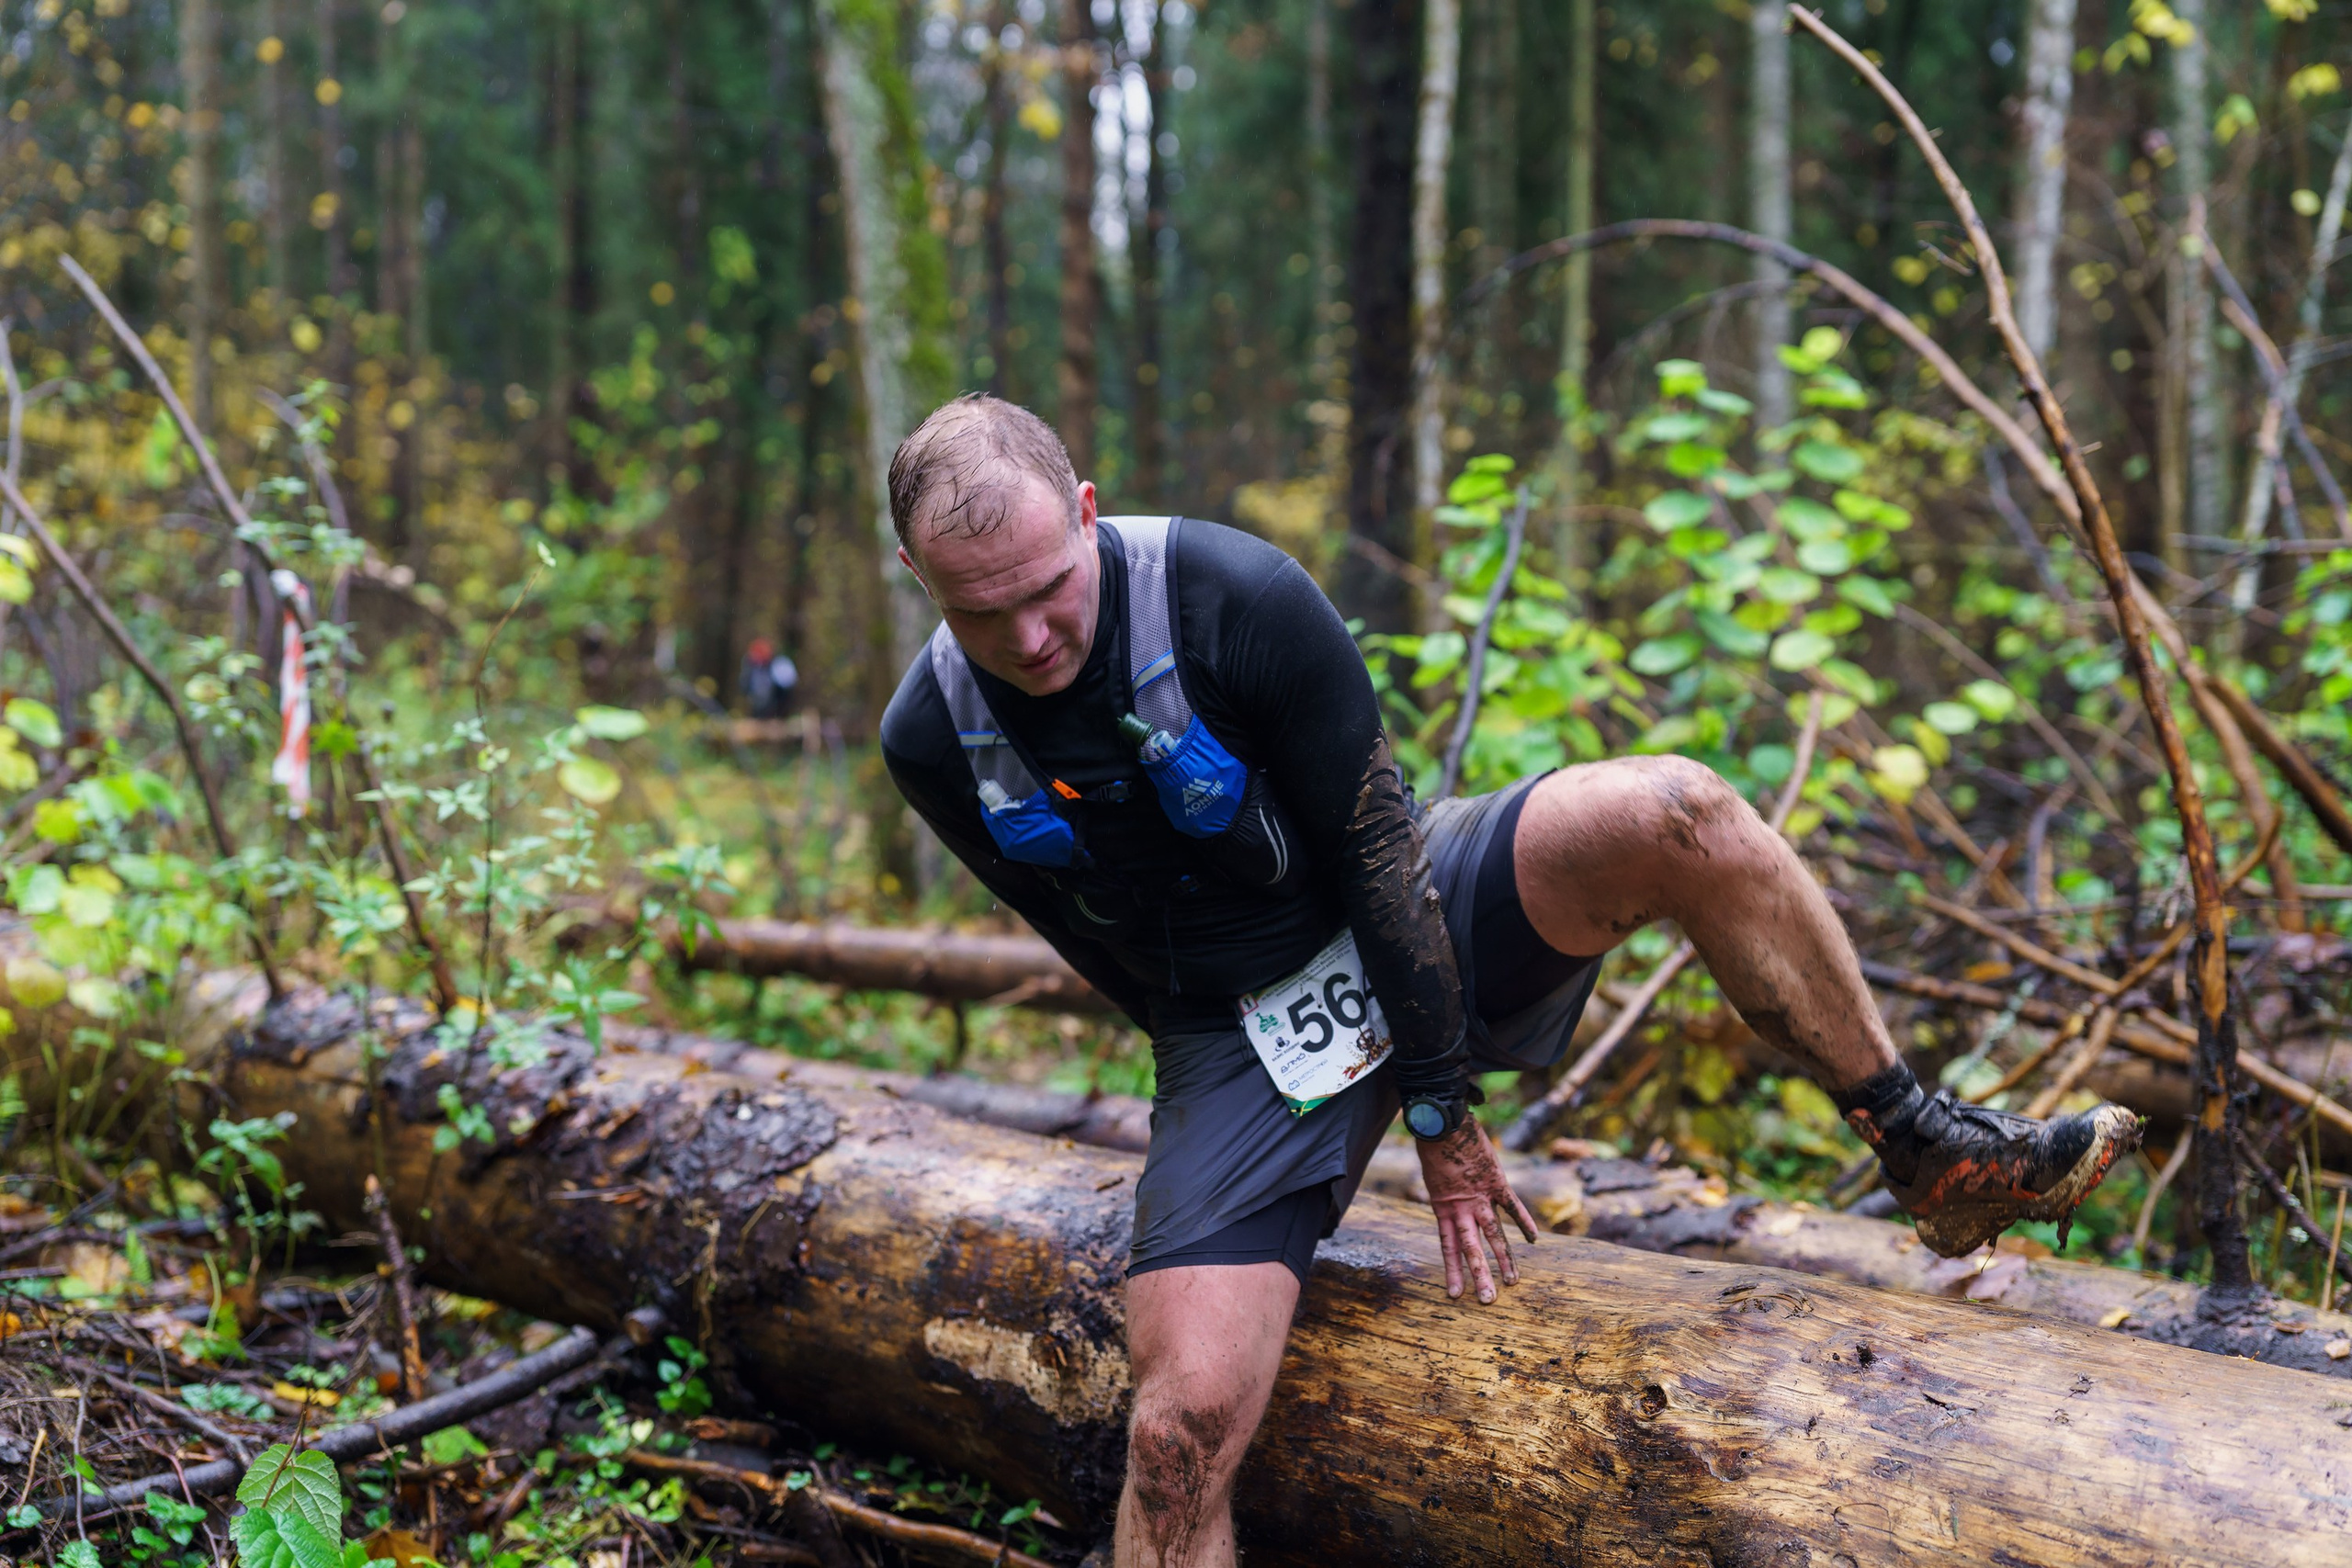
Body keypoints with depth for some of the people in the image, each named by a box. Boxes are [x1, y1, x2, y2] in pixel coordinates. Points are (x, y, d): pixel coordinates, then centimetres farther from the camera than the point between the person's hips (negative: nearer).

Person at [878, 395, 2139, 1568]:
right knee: (1183, 1424, -20)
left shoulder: (1239, 598, -22)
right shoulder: (933, 744, -13)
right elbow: (1088, 938, 4)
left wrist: (1440, 1109, -12)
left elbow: (1377, 856, -16)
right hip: (1236, 1032, 1)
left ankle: (1926, 1150, -10)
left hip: (1407, 933, 0)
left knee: (1669, 812, -27)